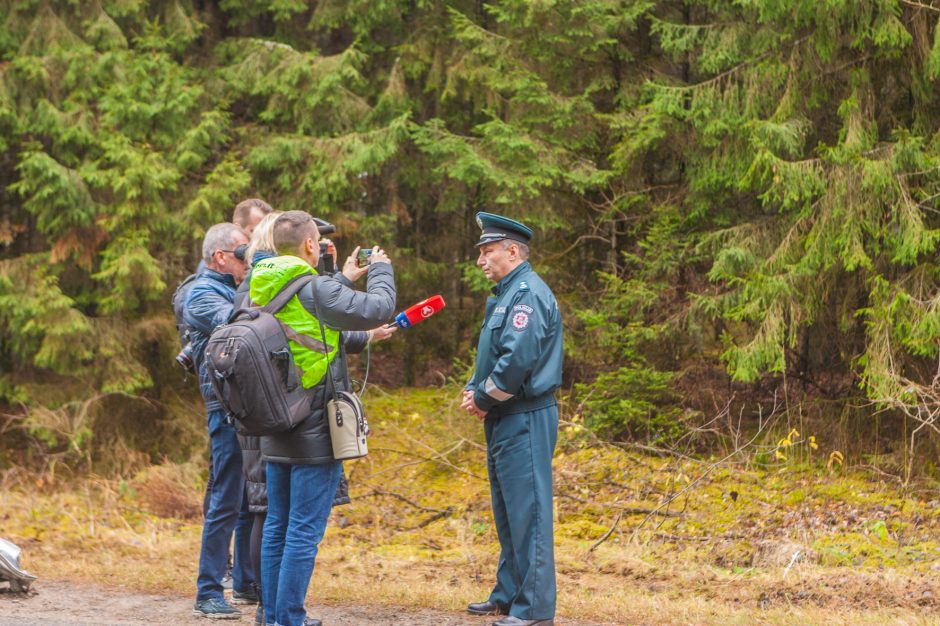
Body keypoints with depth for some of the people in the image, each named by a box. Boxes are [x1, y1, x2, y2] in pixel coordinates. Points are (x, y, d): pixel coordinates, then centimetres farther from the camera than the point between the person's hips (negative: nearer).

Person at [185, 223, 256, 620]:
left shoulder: (234, 291, 20)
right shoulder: (202, 293, -7)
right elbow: (232, 320, -25)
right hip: (229, 408, -9)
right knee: (227, 503, -8)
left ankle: (246, 582, 23)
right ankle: (208, 594, -5)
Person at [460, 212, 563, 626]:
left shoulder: (528, 294, -15)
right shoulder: (506, 294, 17)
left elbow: (518, 360, -25)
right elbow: (493, 356, 22)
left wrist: (484, 398, -12)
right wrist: (473, 390, 3)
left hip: (525, 420, -11)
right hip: (503, 421, 11)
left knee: (528, 512, -7)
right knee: (507, 513, 17)